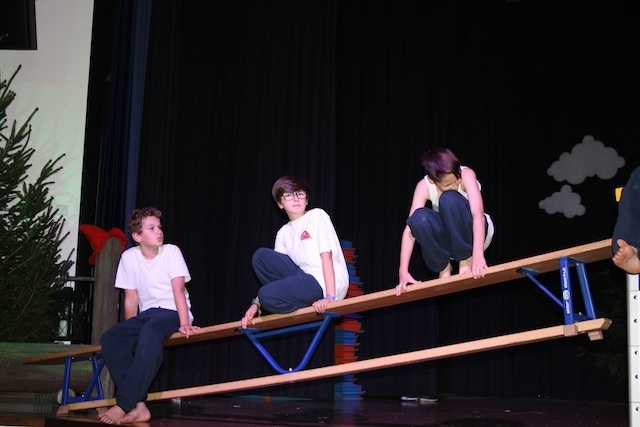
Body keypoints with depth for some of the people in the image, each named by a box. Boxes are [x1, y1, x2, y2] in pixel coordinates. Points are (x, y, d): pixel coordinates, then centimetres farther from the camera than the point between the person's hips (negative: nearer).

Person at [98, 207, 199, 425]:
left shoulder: (171, 251, -9)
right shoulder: (129, 257, -1)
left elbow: (178, 290, -19)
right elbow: (131, 299, 4)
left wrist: (184, 324, -31)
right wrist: (130, 335, 4)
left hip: (173, 312, -4)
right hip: (148, 313, 4)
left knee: (150, 331, -37)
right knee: (110, 338, -21)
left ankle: (124, 404, -34)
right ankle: (138, 405, -26)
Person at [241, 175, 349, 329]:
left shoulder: (317, 215, -2)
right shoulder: (284, 232, 16)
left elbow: (326, 256, -12)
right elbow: (274, 269, 12)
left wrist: (330, 297, -22)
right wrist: (256, 303, 1)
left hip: (327, 283, -7)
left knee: (267, 295, -23)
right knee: (261, 256, -2)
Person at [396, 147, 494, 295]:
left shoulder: (467, 174, -25)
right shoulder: (424, 186, -20)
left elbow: (478, 213, -39)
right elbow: (410, 227, -26)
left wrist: (478, 253, -53)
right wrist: (403, 271, -34)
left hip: (473, 232, -2)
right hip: (448, 238, 2)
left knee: (449, 199, -33)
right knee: (420, 218, -32)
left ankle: (466, 259, -15)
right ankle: (443, 267, -9)